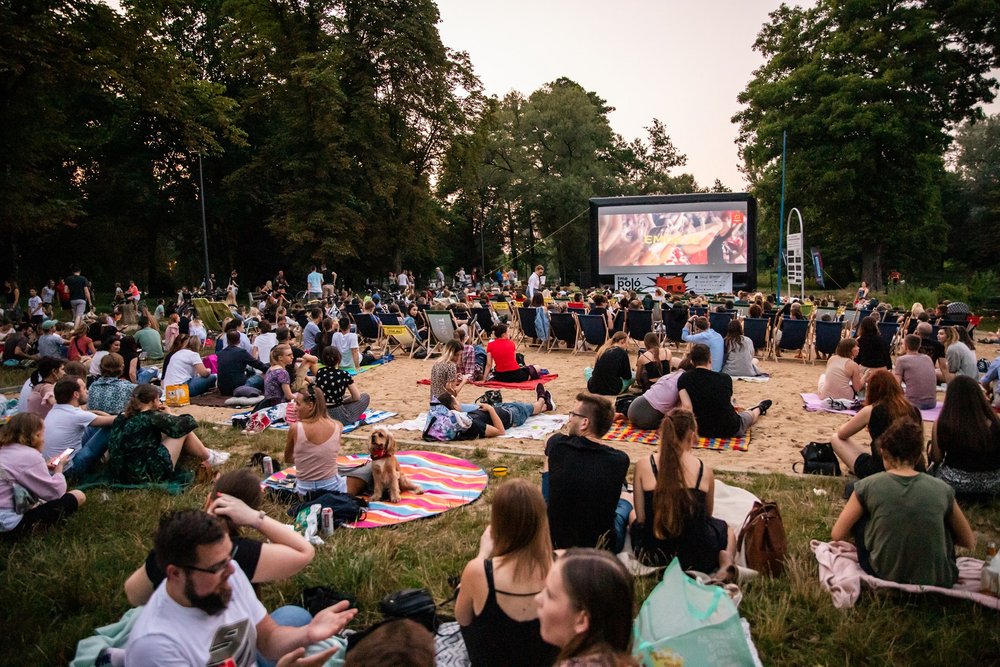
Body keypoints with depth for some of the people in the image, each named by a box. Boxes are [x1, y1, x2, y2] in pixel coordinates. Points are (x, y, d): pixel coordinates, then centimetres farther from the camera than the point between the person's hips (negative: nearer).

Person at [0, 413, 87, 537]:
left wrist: (46, 469, 7)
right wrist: (59, 467, 3)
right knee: (78, 496, -5)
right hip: (12, 524, -9)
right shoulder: (30, 456, -17)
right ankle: (35, 525, -1)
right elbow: (57, 491, -14)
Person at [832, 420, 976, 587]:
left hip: (885, 577, -2)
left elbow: (837, 534, -2)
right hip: (938, 582, 2)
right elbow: (970, 542, 11)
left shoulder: (869, 486, -7)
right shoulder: (941, 489, -2)